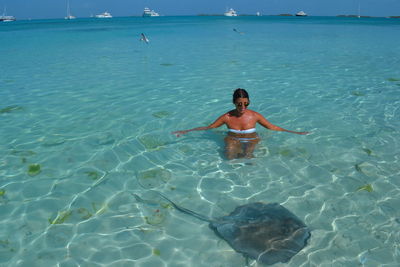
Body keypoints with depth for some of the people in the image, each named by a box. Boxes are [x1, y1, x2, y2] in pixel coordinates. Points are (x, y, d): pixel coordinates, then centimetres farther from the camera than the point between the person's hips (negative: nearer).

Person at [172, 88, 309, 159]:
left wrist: (294, 132, 2)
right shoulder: (227, 117, -10)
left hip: (251, 140, 0)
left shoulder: (255, 116, -9)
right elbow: (208, 127, -2)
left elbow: (272, 127, 3)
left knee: (247, 156, -31)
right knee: (230, 157, -30)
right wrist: (185, 131, -6)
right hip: (233, 140, 0)